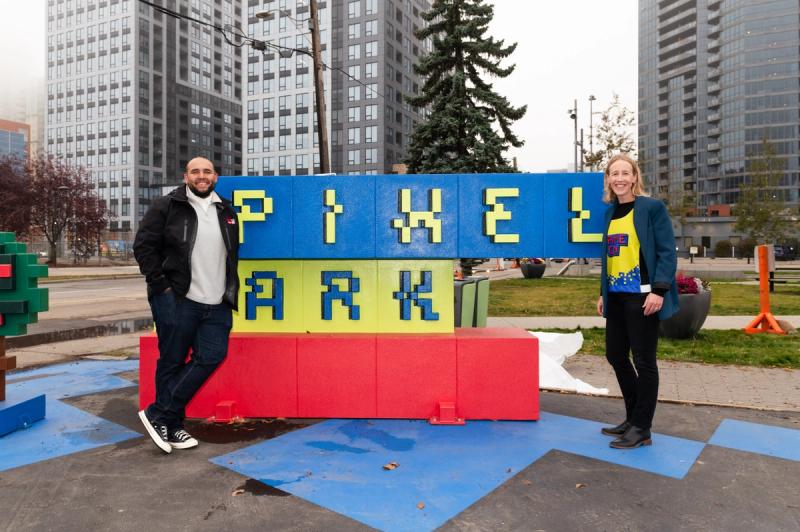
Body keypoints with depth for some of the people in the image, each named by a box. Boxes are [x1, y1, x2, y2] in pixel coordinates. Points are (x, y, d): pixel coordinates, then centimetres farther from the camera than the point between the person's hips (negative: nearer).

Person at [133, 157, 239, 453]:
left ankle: (160, 416, 10)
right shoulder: (167, 206, 0)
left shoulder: (227, 212, 15)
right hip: (176, 301, -5)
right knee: (172, 362, 4)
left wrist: (231, 290, 15)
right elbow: (143, 246, -3)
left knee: (211, 356, -3)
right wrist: (161, 284, -9)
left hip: (217, 305, 5)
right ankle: (171, 426, 18)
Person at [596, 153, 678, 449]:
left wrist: (659, 290, -19)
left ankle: (641, 430, 14)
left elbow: (667, 252, -10)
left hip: (641, 296, -7)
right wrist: (603, 293, 15)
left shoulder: (652, 207, -5)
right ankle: (633, 418, 29)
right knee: (616, 356, 12)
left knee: (644, 361, 2)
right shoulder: (611, 212, 13)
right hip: (616, 296, 7)